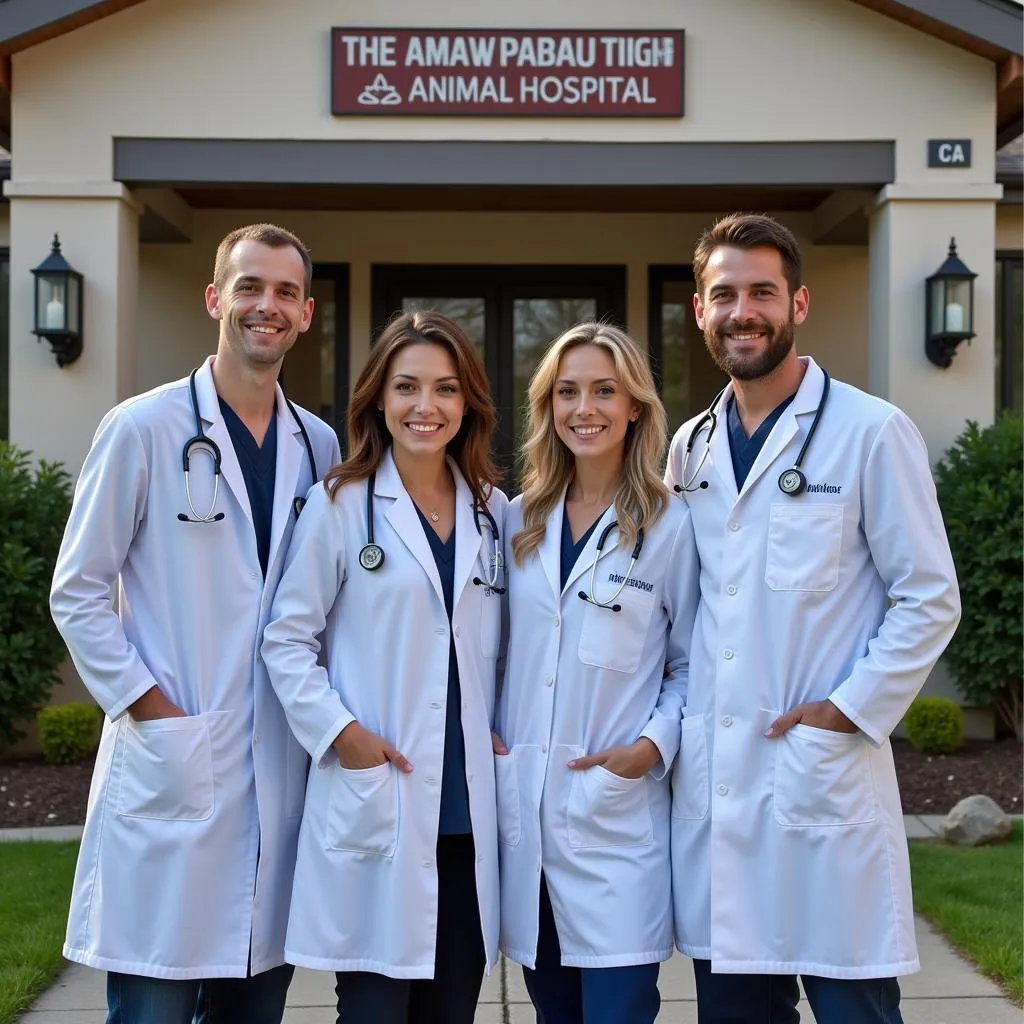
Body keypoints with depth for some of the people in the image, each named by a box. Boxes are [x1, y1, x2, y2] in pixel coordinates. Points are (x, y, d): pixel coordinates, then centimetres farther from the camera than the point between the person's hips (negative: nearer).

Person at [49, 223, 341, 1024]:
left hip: (282, 772, 4)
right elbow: (78, 592, -4)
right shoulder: (143, 429, -5)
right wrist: (151, 708, -9)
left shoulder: (321, 446, 8)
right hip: (170, 770, -4)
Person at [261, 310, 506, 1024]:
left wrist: (504, 733, 6)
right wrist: (337, 731, -12)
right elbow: (287, 638, -2)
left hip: (469, 809, 4)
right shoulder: (340, 505, -3)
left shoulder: (493, 511, 11)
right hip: (374, 800, -4)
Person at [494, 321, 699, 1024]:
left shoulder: (670, 526, -2)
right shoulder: (520, 520, 9)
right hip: (523, 806, 4)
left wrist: (654, 744, -12)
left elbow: (691, 665, 2)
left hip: (617, 814, -4)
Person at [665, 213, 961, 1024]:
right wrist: (671, 720, 7)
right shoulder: (691, 448, 11)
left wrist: (849, 711, -12)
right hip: (711, 784, 5)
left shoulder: (872, 433, -6)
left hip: (825, 779, -5)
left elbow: (929, 599, -6)